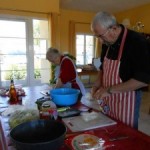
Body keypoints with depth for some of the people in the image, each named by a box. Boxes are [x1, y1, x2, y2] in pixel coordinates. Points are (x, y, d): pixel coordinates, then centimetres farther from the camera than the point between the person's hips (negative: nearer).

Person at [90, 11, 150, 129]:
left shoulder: (137, 42, -19)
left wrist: (110, 90, -24)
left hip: (126, 101, -6)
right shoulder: (107, 43, 3)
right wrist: (98, 84, -1)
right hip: (108, 100, 6)